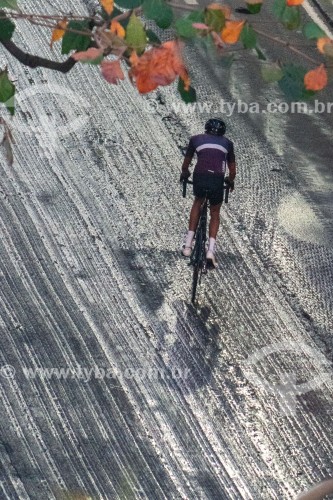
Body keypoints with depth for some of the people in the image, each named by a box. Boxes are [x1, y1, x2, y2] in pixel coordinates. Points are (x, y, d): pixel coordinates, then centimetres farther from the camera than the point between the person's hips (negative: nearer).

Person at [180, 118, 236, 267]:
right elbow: (232, 168, 28)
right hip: (217, 179, 0)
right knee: (215, 214, 21)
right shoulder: (227, 143, 24)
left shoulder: (196, 139, 22)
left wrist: (184, 174, 52)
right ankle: (211, 249, 1)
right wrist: (231, 181, 48)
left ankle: (188, 244, 22)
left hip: (199, 177, 0)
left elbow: (186, 162, 33)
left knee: (198, 202, 30)